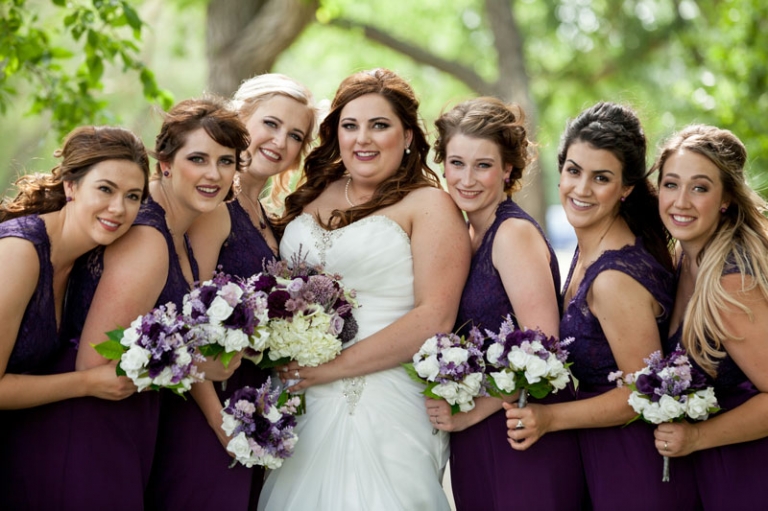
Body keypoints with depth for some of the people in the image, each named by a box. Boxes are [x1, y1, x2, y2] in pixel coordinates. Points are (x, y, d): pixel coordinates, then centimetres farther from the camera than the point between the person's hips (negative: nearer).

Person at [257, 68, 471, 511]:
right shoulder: (313, 196, 12)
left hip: (384, 406, -5)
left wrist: (332, 367, -15)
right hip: (303, 404, 5)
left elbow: (434, 318, -13)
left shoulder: (429, 205, -4)